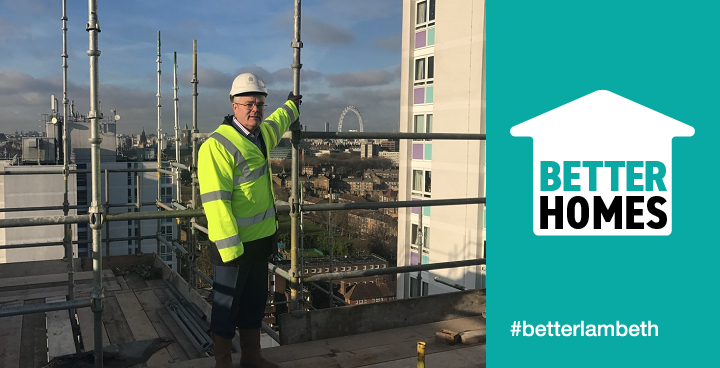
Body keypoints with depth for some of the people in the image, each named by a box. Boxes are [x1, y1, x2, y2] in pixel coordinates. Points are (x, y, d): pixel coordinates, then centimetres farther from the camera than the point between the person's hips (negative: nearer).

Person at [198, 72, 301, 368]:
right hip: (232, 244, -9)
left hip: (261, 238, 9)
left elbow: (276, 124, 36)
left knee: (255, 302, 19)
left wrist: (291, 106, 53)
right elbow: (215, 201, -23)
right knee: (226, 306, 6)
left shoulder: (261, 134, 9)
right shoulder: (218, 145, -19)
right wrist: (231, 249, -25)